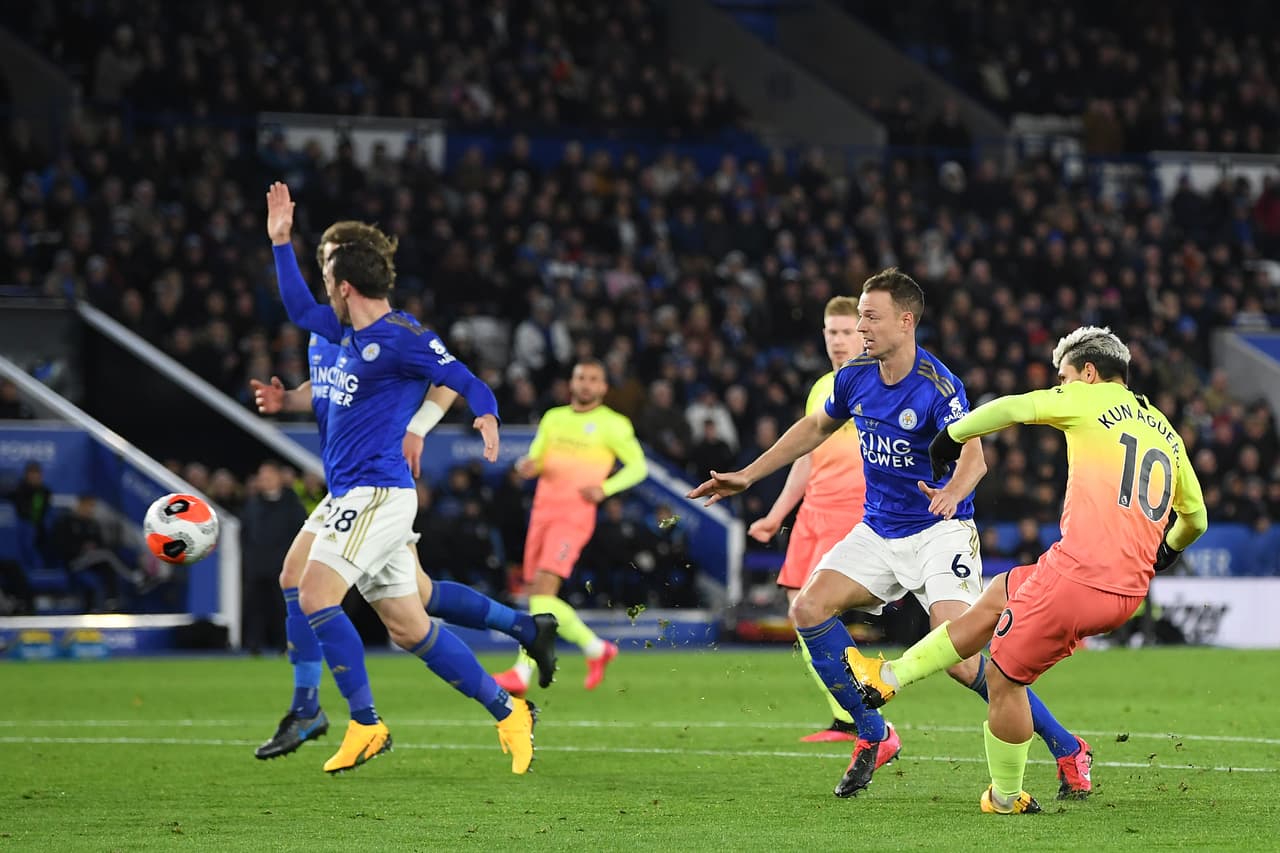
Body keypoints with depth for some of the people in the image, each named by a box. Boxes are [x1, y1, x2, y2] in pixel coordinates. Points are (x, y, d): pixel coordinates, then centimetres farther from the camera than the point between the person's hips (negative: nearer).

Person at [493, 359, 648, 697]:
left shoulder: (612, 425, 3)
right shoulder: (553, 418, 18)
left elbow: (638, 466, 4)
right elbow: (534, 460, 18)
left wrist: (605, 489, -13)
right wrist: (527, 466, -7)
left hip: (574, 515, -7)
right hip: (543, 512, 7)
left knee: (543, 588, -20)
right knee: (538, 596, 7)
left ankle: (522, 672, -25)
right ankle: (596, 648, 26)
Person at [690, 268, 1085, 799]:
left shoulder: (938, 387, -20)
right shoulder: (854, 377, 0)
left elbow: (973, 456, -34)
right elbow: (816, 427, 20)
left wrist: (953, 491, -57)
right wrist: (747, 476, 21)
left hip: (939, 531, -7)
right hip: (877, 531, 7)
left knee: (959, 657, -22)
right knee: (808, 607, -11)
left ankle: (1065, 747, -8)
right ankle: (873, 736, 3)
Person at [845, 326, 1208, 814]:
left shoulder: (1091, 398, 2)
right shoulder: (1167, 434, 21)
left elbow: (1010, 408, -7)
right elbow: (1195, 517, 30)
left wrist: (952, 435, 10)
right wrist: (1167, 550, 52)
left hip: (1076, 572, -8)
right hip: (1129, 594, 8)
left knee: (1005, 677, 9)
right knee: (995, 598, 25)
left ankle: (1006, 798, 20)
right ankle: (890, 677, 29)